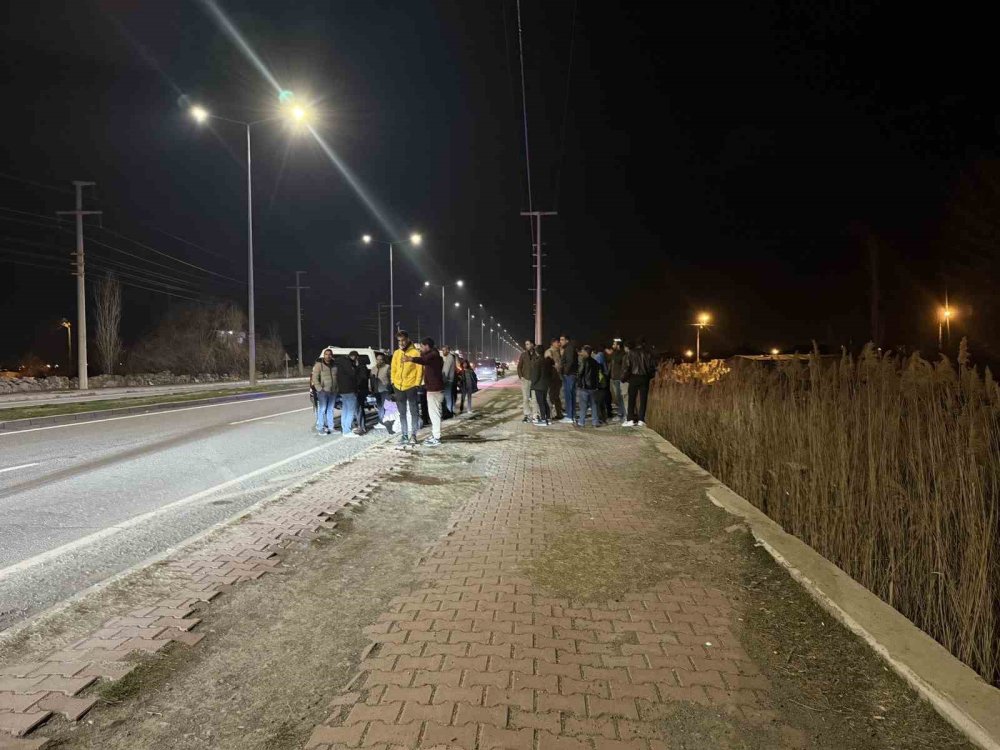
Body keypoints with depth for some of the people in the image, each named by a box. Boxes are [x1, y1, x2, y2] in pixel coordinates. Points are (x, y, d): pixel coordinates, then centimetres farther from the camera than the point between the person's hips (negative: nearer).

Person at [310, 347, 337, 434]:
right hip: (323, 392, -5)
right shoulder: (319, 365, -5)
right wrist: (320, 389, -15)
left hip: (333, 391, 5)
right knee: (322, 410, -5)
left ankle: (330, 427, 18)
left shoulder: (334, 366, 12)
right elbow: (315, 378, -9)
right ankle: (320, 428, 1)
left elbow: (337, 378, 17)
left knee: (330, 410, 11)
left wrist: (337, 388, 6)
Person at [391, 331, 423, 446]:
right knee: (402, 412, 10)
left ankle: (413, 435, 10)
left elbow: (419, 369, -7)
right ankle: (404, 435, 17)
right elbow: (393, 369, 14)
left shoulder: (415, 352, -7)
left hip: (411, 386, -5)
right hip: (398, 387, 5)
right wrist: (393, 381, 6)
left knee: (413, 411, 3)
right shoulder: (396, 353, 7)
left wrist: (417, 384, -11)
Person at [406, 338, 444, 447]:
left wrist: (412, 359, -55)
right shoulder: (432, 355, 17)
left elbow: (424, 360, -39)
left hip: (434, 389, -11)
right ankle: (434, 435, 24)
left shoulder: (433, 355, -17)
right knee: (433, 413, 16)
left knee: (434, 413, -9)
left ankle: (436, 438, -7)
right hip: (433, 388, 11)